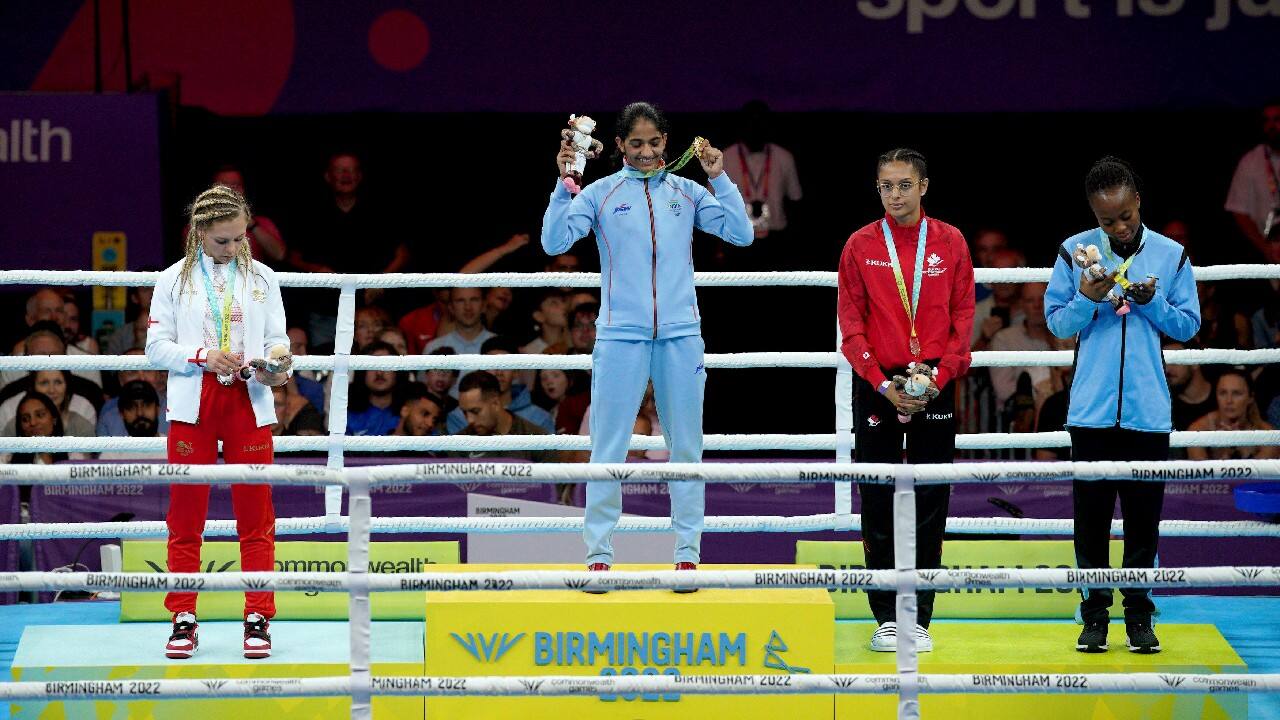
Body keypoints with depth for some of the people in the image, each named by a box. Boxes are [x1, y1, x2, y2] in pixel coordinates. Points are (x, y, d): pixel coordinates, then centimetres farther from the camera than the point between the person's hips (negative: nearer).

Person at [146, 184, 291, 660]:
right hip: (192, 407, -1)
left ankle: (257, 620, 5)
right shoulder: (174, 280, 3)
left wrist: (272, 369, -15)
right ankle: (183, 621, 9)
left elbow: (277, 341, 6)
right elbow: (156, 348, 1)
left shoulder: (261, 278, 7)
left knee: (255, 518, 0)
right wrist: (203, 357, -15)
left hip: (249, 405, 1)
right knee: (186, 518, 2)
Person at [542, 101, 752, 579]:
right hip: (620, 337, -2)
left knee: (686, 446, 4)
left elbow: (741, 234, 2)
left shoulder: (686, 193, 8)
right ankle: (599, 553, 3)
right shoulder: (600, 194, 3)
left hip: (680, 336, 2)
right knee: (608, 448, -2)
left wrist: (720, 178, -6)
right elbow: (555, 242, -6)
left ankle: (687, 553, 10)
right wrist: (563, 186, -16)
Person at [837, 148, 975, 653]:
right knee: (879, 506, 0)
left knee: (929, 506, 1)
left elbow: (963, 318, 4)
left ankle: (920, 618, 7)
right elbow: (851, 325, 1)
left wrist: (939, 377, -9)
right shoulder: (861, 246, 3)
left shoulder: (950, 243, 5)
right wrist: (883, 384, -10)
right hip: (876, 386, 0)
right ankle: (885, 617, 6)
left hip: (933, 386, 0)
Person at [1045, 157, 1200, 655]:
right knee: (1091, 519, 3)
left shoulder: (1172, 256, 4)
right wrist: (1087, 301, -14)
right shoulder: (1074, 252, 3)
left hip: (1148, 411, 0)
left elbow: (1188, 326, 6)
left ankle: (1139, 616, 11)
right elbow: (1056, 322, 5)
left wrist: (1152, 302, -12)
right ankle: (1095, 616, 11)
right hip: (1091, 409, 0)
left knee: (1143, 520, 3)